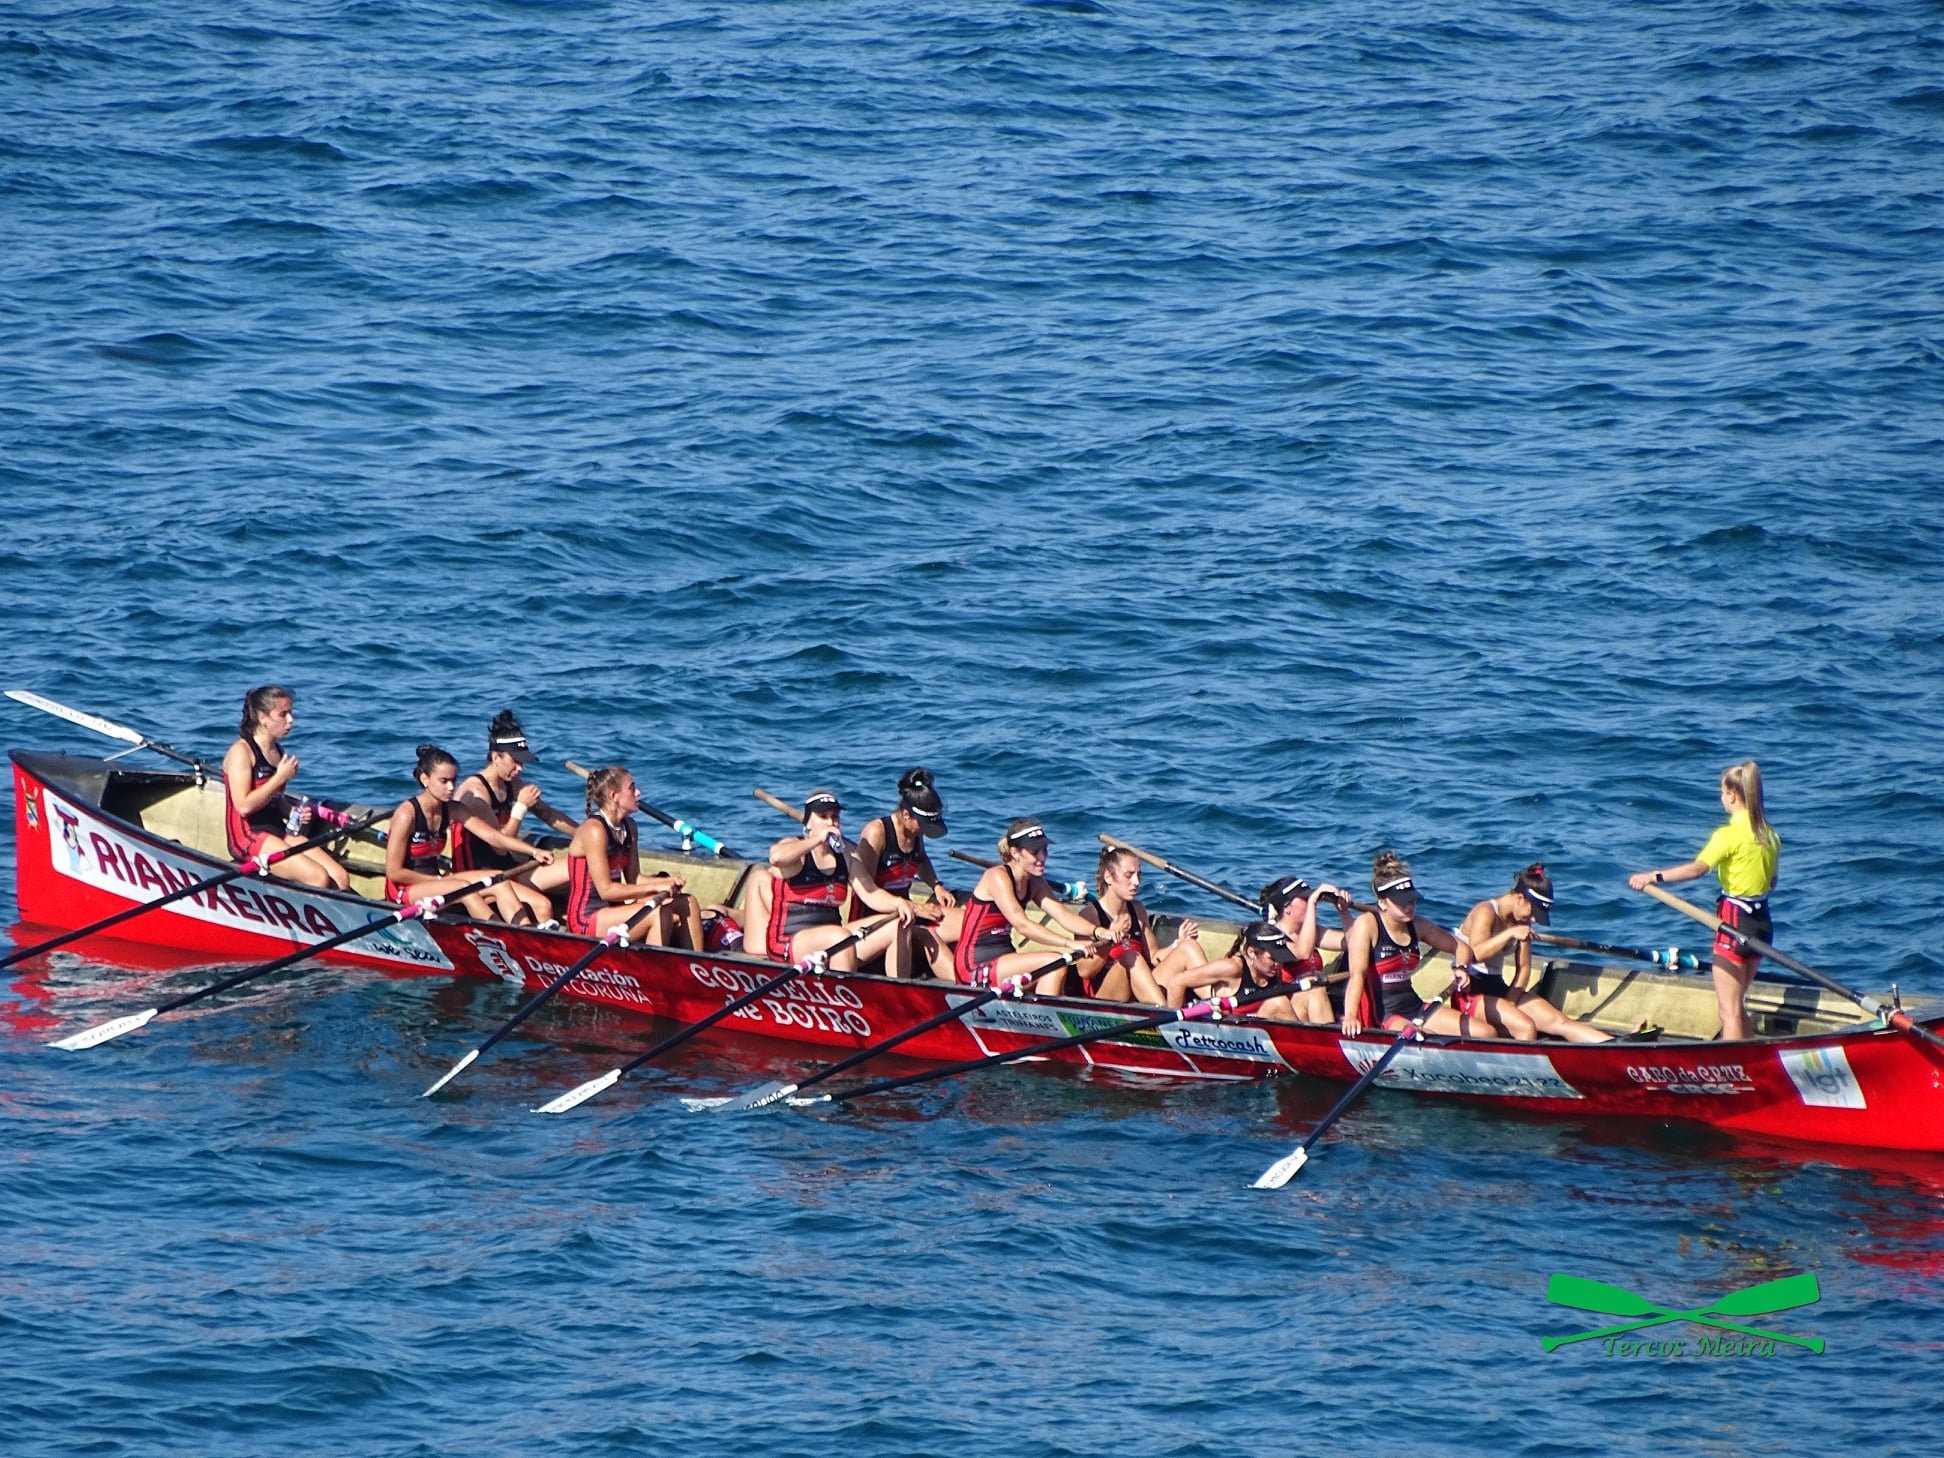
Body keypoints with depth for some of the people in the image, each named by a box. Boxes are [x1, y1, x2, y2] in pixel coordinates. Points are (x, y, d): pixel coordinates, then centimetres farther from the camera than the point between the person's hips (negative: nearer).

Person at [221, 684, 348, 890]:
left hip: (279, 831, 8)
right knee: (319, 878, -25)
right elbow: (244, 805, -19)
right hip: (248, 837, -8)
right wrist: (280, 778, -14)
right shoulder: (241, 752, -9)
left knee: (341, 878, -10)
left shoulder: (279, 752, 16)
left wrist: (295, 814, 7)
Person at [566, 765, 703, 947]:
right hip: (587, 919, -9)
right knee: (659, 915, -28)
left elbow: (633, 879, 11)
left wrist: (665, 882, -7)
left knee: (687, 904, 0)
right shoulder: (594, 830, -18)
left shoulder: (628, 827, 10)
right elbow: (606, 890, -21)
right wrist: (654, 887, -20)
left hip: (613, 909, 9)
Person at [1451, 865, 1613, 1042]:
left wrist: (1509, 1002, -7)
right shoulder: (1485, 913, -12)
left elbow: (1524, 968, 6)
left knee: (1560, 1022, -10)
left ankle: (1616, 1045, -23)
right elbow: (1476, 953, -28)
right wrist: (1509, 934, -33)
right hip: (1470, 992, -7)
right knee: (1525, 1026, -31)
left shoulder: (1522, 923, 9)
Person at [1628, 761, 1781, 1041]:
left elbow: (1698, 868, -29)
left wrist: (1653, 877, -31)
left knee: (1729, 1011, -3)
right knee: (1738, 1005, 20)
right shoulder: (1769, 835, 8)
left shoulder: (1730, 834, -17)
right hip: (1763, 922, 8)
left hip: (1735, 924, -8)